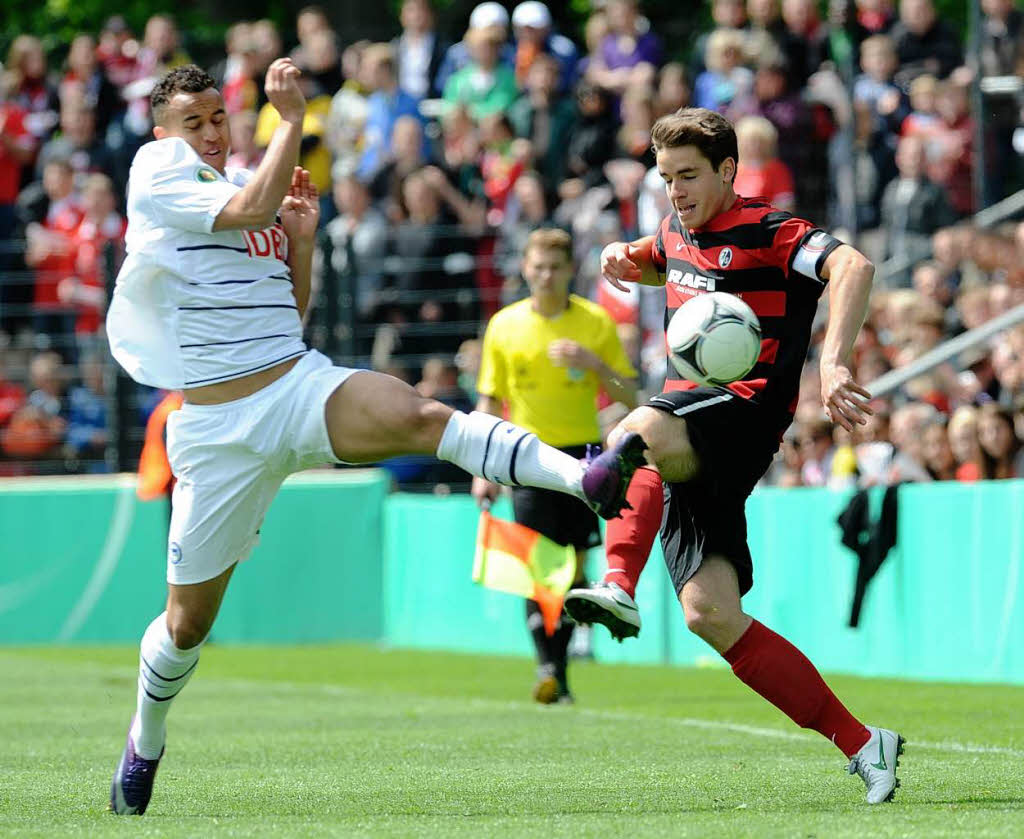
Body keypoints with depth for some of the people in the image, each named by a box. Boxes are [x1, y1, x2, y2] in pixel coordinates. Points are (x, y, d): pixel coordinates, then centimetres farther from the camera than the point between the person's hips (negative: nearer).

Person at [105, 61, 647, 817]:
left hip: (301, 385, 3)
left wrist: (302, 238, 9)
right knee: (190, 618, 5)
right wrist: (293, 118, -18)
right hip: (216, 427, -3)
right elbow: (249, 207, -21)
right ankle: (144, 744, 32)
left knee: (419, 417, -29)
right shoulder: (157, 172, -2)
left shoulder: (251, 185, 17)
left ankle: (583, 477, -49)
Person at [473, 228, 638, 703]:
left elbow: (628, 396, 4)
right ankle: (547, 667, -18)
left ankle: (558, 671, 10)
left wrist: (594, 364, -15)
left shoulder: (596, 322, 2)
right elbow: (489, 402, 11)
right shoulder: (504, 326, 5)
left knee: (573, 569, 1)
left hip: (583, 456, 0)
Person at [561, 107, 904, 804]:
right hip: (693, 431, 8)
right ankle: (862, 745, -3)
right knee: (710, 613, -6)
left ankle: (619, 586, -56)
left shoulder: (769, 232, -6)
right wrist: (626, 258, 19)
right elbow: (653, 259, 44)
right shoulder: (676, 234, 18)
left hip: (748, 408, -8)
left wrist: (833, 362, -35)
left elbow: (853, 267, -23)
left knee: (637, 436, -38)